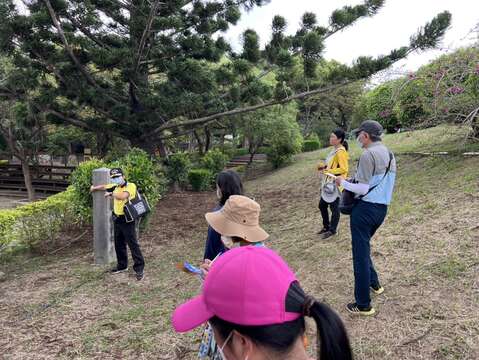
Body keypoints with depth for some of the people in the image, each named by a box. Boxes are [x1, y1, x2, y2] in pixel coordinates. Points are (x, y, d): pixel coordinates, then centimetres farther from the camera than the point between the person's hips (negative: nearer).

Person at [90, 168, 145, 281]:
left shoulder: (131, 186, -14)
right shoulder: (115, 186, 8)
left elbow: (122, 196, -30)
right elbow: (104, 187, 27)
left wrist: (111, 193, -18)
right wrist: (94, 188, 21)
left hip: (127, 220, -8)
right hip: (117, 219, 8)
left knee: (133, 245, -5)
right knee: (119, 244, 16)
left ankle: (139, 268, 1)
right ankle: (122, 266, 31)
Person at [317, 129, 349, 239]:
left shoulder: (341, 152, -17)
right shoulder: (334, 150, 13)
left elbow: (344, 169, -22)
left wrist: (329, 171, -24)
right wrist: (324, 167, 9)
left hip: (335, 184, -10)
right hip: (328, 183, 10)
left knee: (334, 207, 2)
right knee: (322, 205, 16)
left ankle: (332, 230, 14)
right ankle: (326, 226, 30)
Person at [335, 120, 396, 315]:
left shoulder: (368, 155, -16)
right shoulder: (390, 155, 11)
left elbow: (363, 189, -19)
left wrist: (343, 182, -3)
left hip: (365, 208, -9)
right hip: (382, 208, 9)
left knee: (361, 254, -1)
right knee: (363, 247, 27)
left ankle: (363, 305, 6)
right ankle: (374, 283, 37)